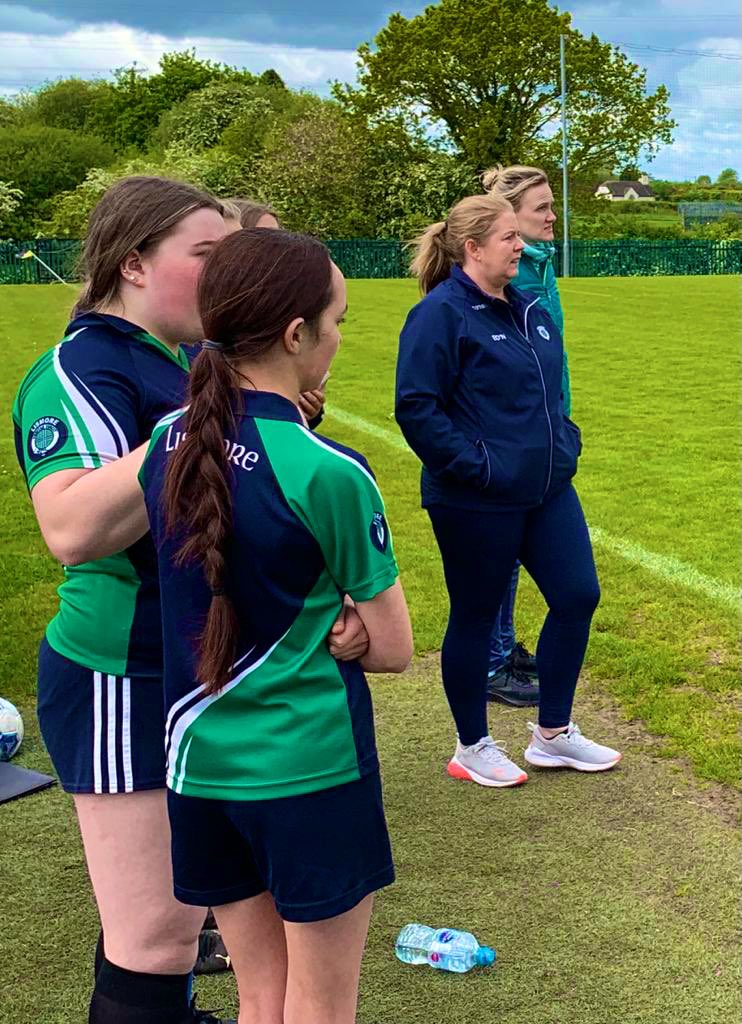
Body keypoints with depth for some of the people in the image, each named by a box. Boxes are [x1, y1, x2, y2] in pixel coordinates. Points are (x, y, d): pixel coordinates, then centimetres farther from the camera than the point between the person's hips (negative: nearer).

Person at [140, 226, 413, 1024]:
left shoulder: (168, 443, -2)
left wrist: (275, 623, 4)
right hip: (310, 764, -5)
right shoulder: (327, 473, -19)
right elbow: (391, 649, -10)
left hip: (201, 757, 6)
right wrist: (317, 633, 4)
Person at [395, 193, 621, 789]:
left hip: (548, 490, 8)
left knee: (577, 597, 10)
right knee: (475, 618, 7)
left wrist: (566, 443, 12)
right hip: (476, 503, -8)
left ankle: (553, 734, 28)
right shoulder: (441, 314, -15)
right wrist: (476, 466, -20)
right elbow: (416, 408, -20)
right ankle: (473, 748, 26)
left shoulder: (528, 311, 10)